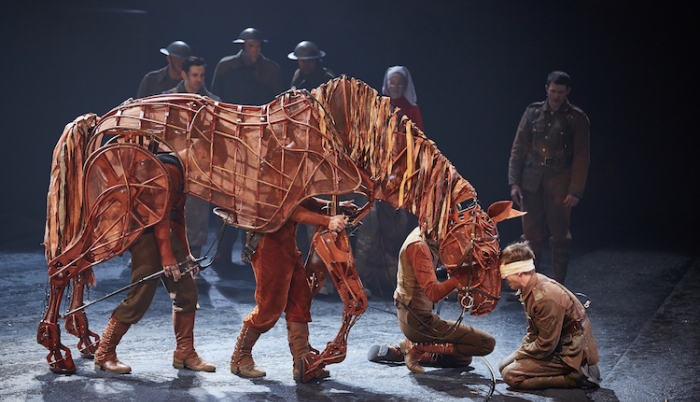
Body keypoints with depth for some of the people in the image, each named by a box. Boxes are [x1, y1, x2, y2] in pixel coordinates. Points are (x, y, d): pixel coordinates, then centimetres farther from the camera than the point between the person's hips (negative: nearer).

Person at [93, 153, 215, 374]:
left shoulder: (183, 172, 13)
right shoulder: (169, 169, -19)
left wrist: (185, 254, 16)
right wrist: (167, 258, -24)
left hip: (164, 231, 10)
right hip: (144, 230, -10)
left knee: (187, 290, 5)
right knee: (141, 296, -11)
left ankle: (185, 353, 13)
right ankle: (104, 354, 0)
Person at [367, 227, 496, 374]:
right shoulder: (418, 246, -22)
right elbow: (433, 293, -29)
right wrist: (460, 274, -33)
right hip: (418, 320, -10)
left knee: (463, 358, 24)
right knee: (487, 343, -9)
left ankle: (398, 351, 13)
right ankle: (417, 347, -7)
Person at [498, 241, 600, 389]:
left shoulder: (546, 298, -28)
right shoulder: (532, 288, 1)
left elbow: (546, 346, -24)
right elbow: (533, 332, 14)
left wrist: (519, 354, -9)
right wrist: (520, 352, 1)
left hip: (571, 353, -10)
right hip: (558, 346, 10)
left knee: (511, 375, -17)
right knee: (504, 366, 11)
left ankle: (575, 376, -11)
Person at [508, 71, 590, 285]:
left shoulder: (577, 118, 0)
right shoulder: (533, 112, 6)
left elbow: (581, 157, -2)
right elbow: (518, 149, 7)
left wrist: (575, 191, -9)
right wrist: (514, 182, 0)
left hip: (559, 185, -2)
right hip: (531, 183, 2)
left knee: (560, 237, 3)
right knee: (531, 236, 4)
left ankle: (558, 285, 12)